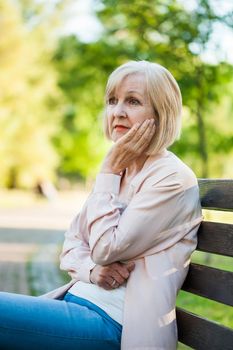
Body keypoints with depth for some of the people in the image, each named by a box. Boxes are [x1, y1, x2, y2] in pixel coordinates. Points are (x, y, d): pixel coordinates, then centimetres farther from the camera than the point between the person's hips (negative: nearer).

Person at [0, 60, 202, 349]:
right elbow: (71, 242, 14)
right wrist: (91, 269, -8)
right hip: (77, 298, 8)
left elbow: (106, 249, -15)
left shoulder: (173, 179, -11)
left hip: (111, 321, -8)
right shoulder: (120, 170, 14)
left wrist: (109, 171, -9)